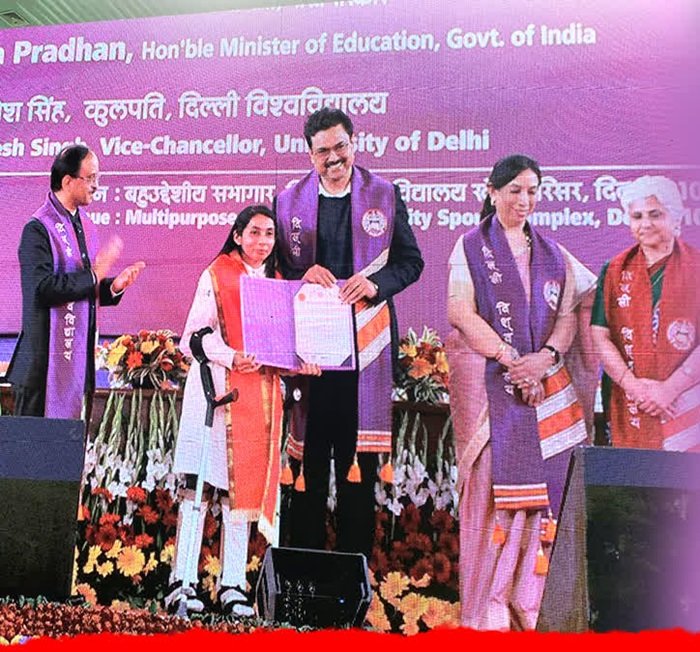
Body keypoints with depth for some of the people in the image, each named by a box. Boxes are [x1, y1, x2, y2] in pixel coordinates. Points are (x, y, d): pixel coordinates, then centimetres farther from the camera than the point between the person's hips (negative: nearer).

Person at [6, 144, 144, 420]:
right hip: (45, 361, -7)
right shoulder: (38, 229, -12)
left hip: (79, 355, 7)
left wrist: (113, 286, -1)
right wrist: (94, 275, -19)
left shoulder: (85, 225, 13)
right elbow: (44, 288, -22)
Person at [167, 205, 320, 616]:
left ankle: (233, 584, 13)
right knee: (199, 484, -5)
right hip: (218, 386, -4)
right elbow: (196, 334, -5)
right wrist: (231, 357, -21)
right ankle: (182, 582, 3)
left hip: (262, 392, 5)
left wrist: (301, 362, -2)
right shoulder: (216, 275, 2)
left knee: (244, 485, 6)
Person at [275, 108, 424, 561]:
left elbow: (411, 262, 7)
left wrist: (376, 282, -12)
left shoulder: (385, 195, 6)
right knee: (309, 454, 7)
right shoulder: (288, 201, 9)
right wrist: (301, 275, -9)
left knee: (360, 456, 6)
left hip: (366, 341, 0)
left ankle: (355, 558, 21)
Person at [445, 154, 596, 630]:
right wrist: (511, 359, -14)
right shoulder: (471, 246, 4)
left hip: (543, 378, 4)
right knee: (492, 484, -4)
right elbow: (461, 313, -7)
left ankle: (527, 599, 17)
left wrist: (546, 356, -9)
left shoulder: (552, 253, 16)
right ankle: (487, 606, 10)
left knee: (540, 485, 2)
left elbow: (568, 315, 10)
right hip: (486, 379, -4)